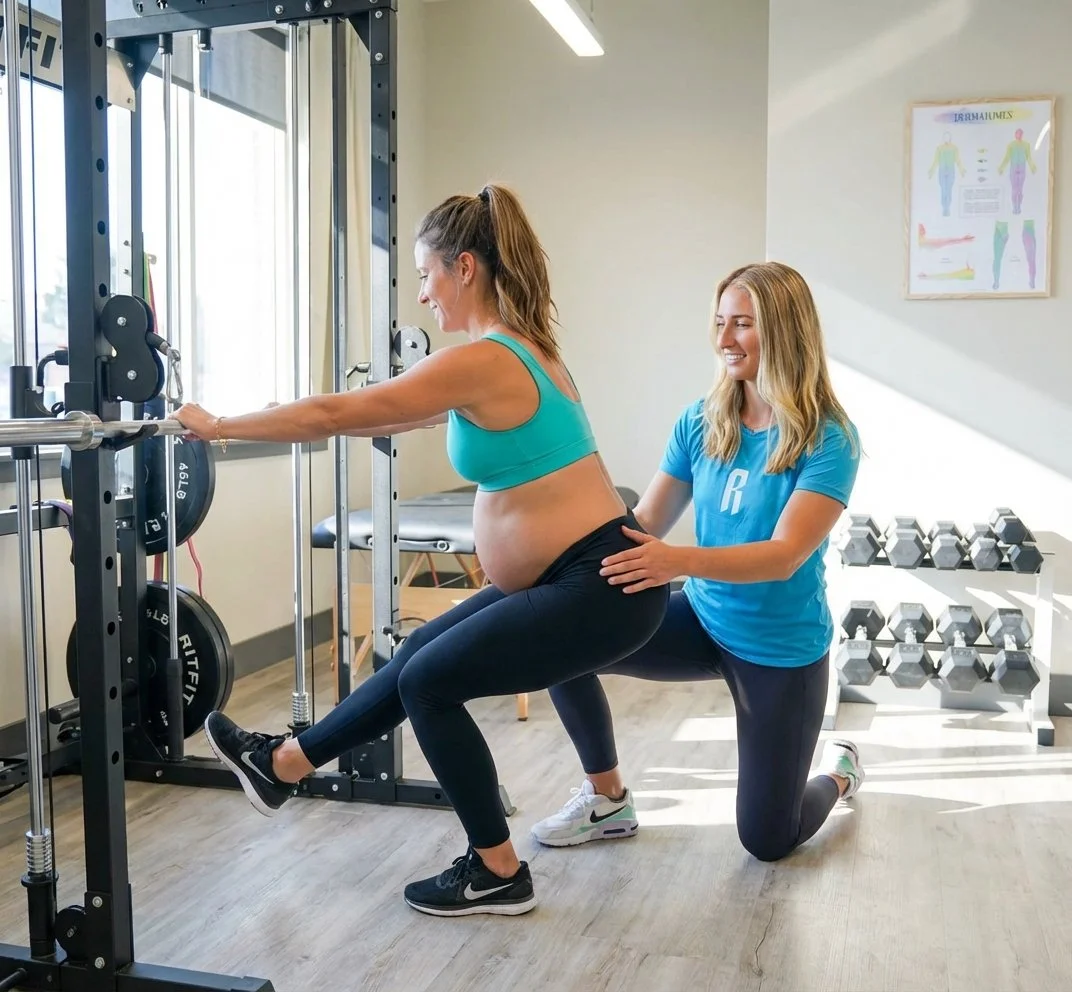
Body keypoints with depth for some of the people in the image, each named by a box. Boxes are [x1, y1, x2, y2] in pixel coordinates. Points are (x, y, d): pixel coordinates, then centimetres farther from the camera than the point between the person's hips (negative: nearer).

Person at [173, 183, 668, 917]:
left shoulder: (484, 361, -19)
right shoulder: (520, 348, 11)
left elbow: (336, 413, -13)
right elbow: (390, 414, 24)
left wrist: (215, 426, -2)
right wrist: (310, 418, 31)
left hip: (601, 585, -10)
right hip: (579, 575, 10)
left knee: (430, 682, 4)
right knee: (424, 655, 17)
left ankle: (498, 874, 17)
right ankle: (286, 765, 34)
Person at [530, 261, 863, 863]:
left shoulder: (829, 439, -19)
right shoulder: (701, 422, -5)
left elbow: (785, 554, -30)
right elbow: (645, 526, -4)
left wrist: (680, 561, -45)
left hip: (782, 649, -4)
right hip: (704, 621, 4)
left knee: (768, 841, 5)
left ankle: (839, 772, 42)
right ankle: (608, 801, 3)